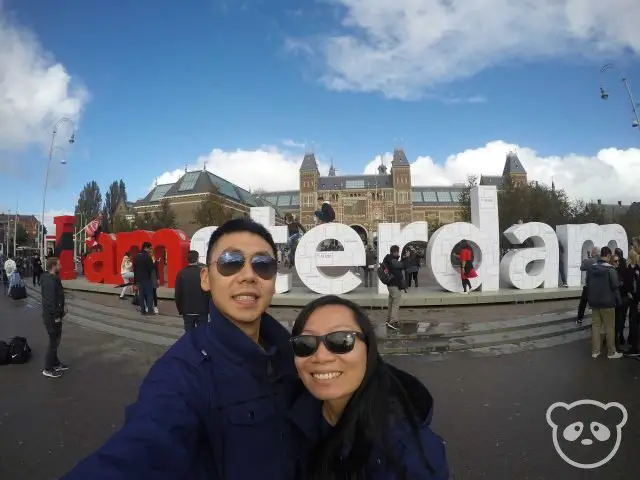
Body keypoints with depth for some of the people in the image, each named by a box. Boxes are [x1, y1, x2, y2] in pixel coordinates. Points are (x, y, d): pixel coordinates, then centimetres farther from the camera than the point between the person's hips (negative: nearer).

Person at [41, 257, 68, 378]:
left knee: (56, 339, 20)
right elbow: (50, 301, -26)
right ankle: (48, 369, 10)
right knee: (54, 341, -1)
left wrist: (60, 311, 19)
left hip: (54, 315, 10)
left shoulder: (52, 278, 9)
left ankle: (55, 363, 33)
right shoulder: (49, 281, -24)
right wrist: (56, 316, -22)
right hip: (51, 316, -10)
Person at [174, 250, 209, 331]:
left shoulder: (181, 273, -2)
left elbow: (178, 293, 0)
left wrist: (180, 309, 10)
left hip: (187, 311, 2)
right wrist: (209, 308, 4)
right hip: (202, 310, -2)